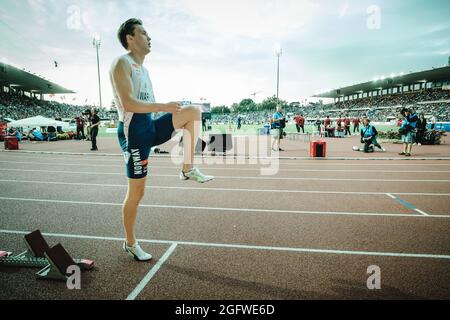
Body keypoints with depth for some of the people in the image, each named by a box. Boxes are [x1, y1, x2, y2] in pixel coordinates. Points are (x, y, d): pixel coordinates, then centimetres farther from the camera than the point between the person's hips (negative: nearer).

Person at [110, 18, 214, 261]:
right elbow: (128, 104, -22)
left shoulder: (142, 68, 19)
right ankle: (130, 244, 21)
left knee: (193, 111, -8)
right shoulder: (122, 63, -9)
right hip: (134, 131, -8)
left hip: (151, 126, 8)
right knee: (136, 193, 0)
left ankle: (188, 169, -4)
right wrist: (164, 107, -24)